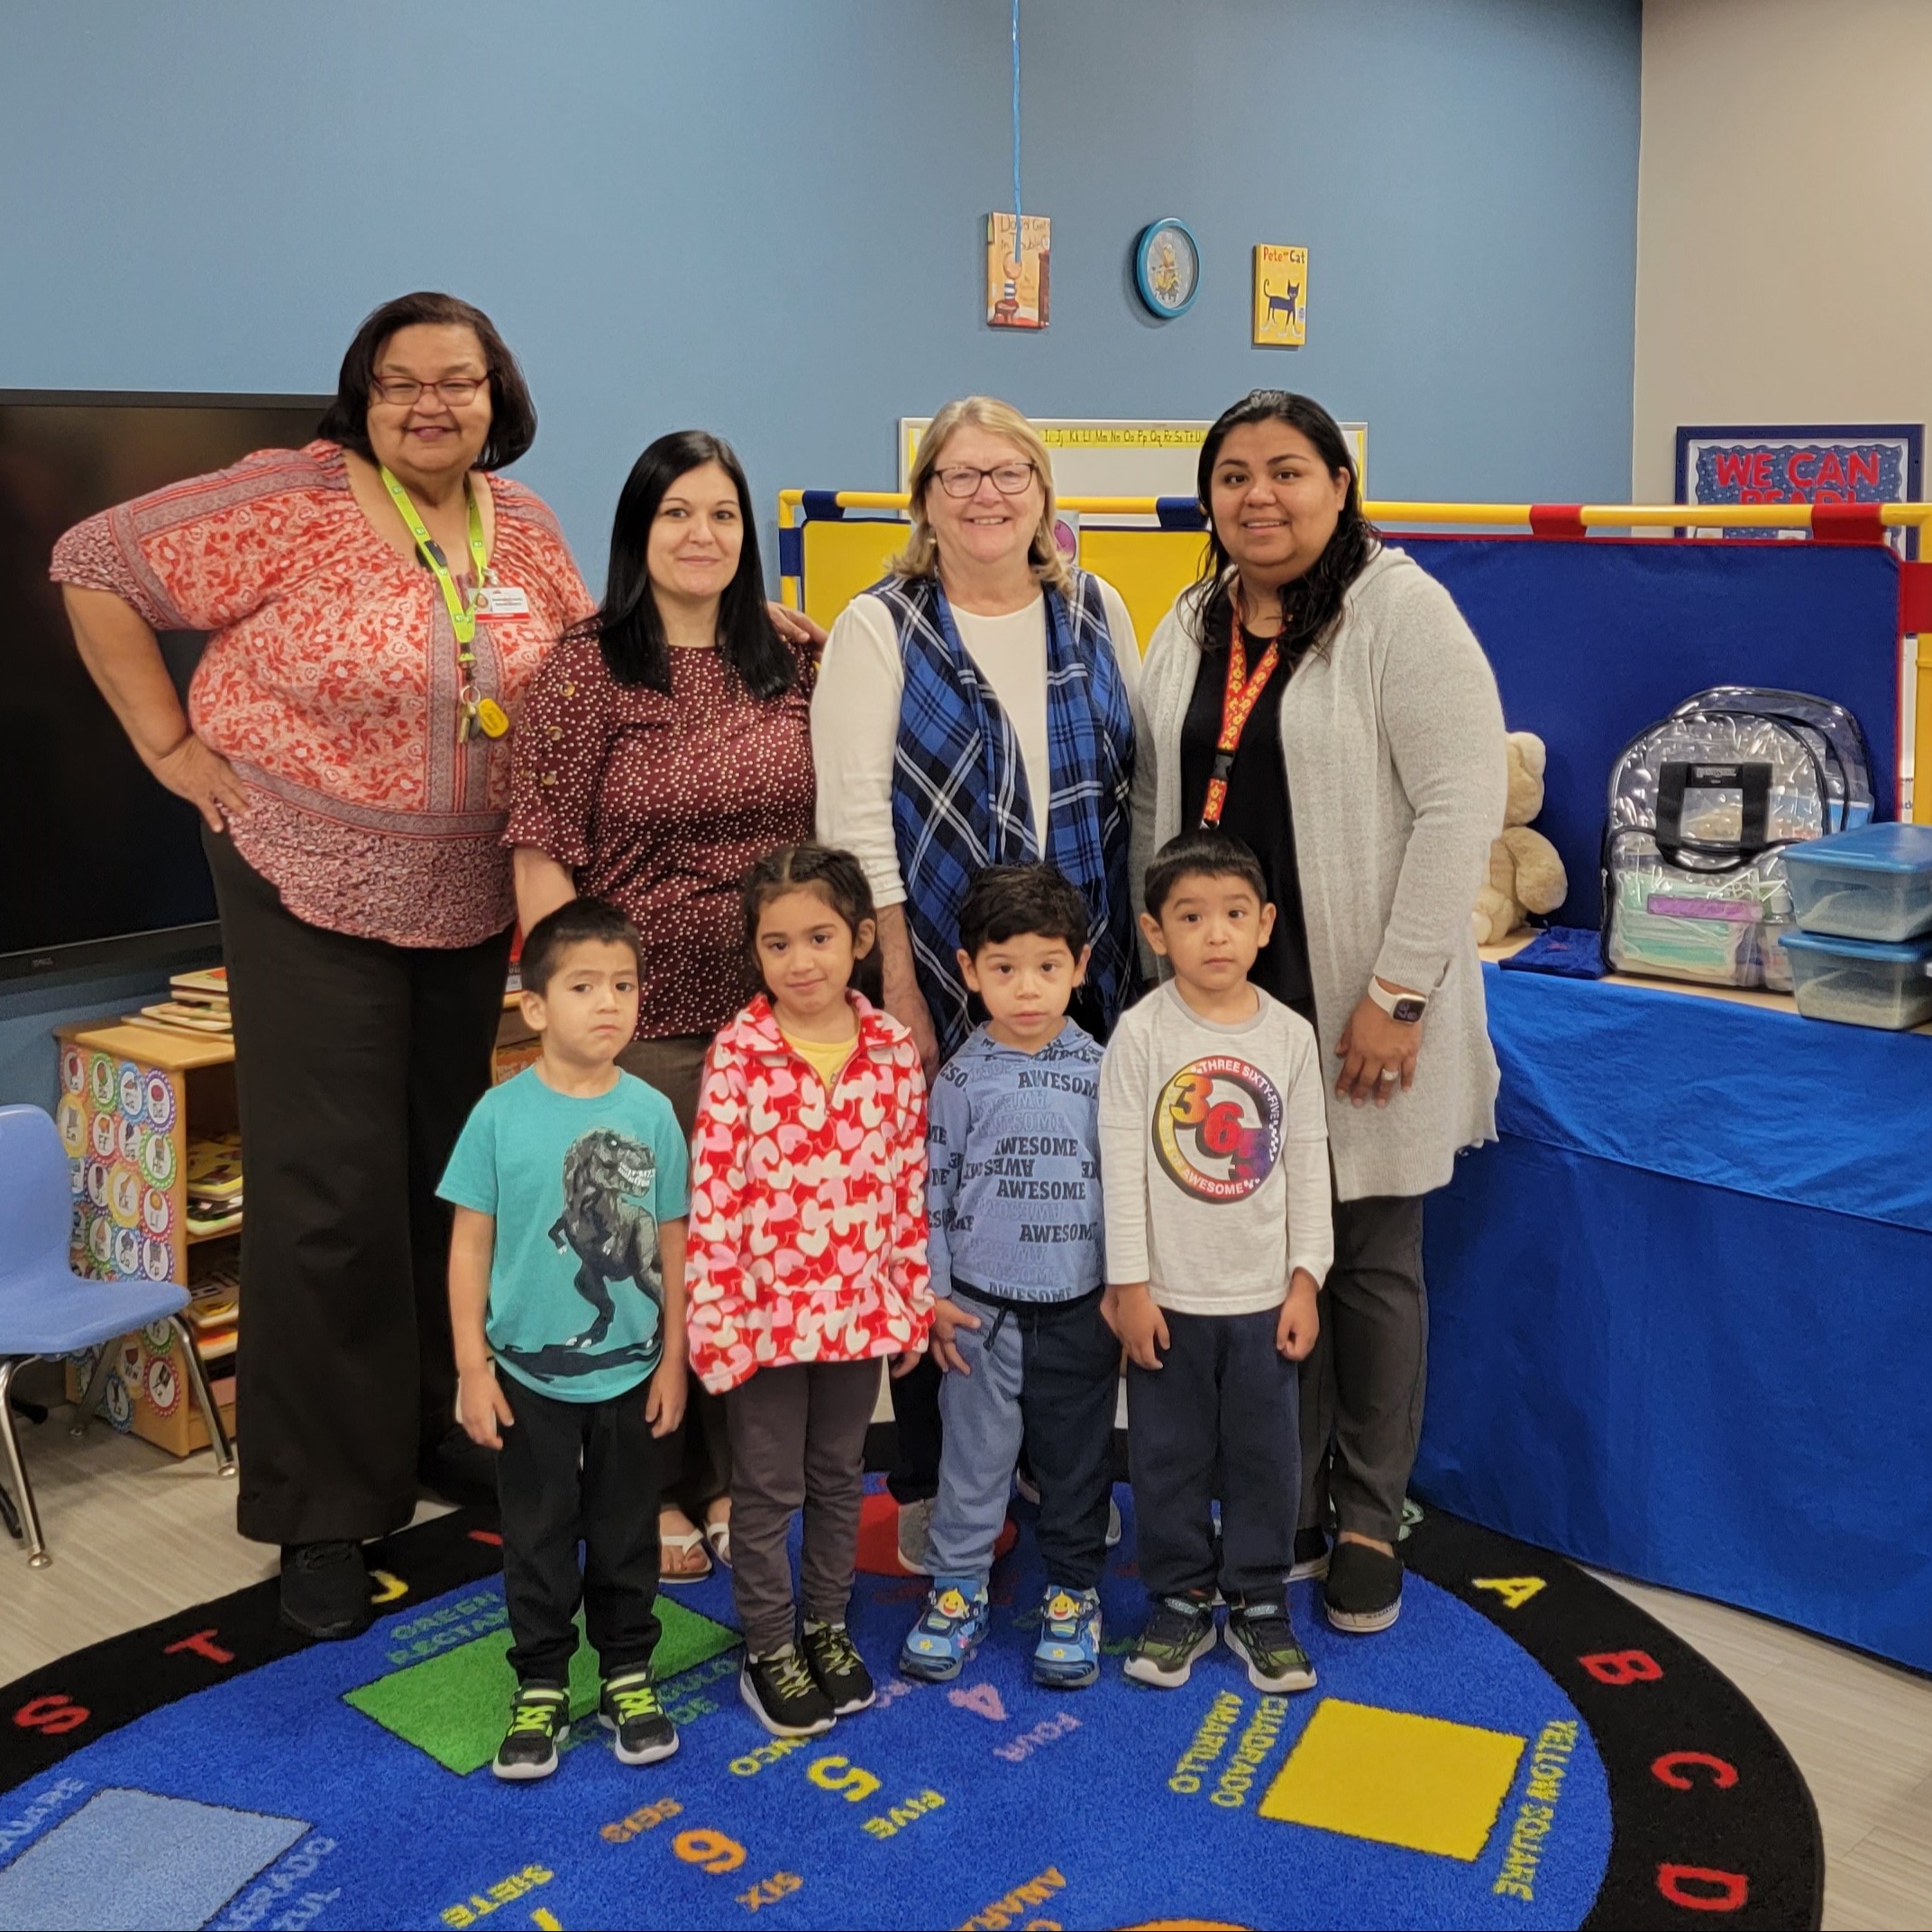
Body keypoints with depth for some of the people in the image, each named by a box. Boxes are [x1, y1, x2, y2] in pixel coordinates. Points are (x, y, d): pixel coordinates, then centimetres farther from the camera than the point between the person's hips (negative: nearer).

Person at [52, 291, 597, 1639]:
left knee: (445, 1172, 14)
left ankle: (425, 1425, 34)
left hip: (469, 904, 5)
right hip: (312, 892, -5)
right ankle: (322, 1512, 9)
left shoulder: (524, 528, 5)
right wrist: (171, 744, -9)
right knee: (331, 1194, -5)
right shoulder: (291, 505, -11)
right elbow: (98, 567, -7)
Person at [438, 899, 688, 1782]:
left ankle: (628, 1675, 32)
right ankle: (540, 1687, 28)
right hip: (530, 1375, -1)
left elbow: (672, 1244, 0)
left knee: (626, 1535, 15)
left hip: (630, 1375, 1)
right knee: (537, 1541, 12)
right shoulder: (500, 1115, -11)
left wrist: (673, 1361, 1)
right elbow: (470, 1244, -5)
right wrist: (471, 1367, -6)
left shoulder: (652, 1114, -7)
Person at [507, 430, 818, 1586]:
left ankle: (732, 1476, 31)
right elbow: (543, 852, -8)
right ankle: (655, 1491, 25)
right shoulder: (587, 670, -6)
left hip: (777, 1008, 4)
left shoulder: (793, 660, 5)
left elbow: (832, 823, 11)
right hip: (645, 1016, -3)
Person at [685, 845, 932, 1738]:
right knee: (767, 1487, 10)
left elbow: (910, 1182, 3)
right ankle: (768, 1649, 26)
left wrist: (912, 1299, 5)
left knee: (839, 1476, 19)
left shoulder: (893, 1048, -3)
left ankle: (826, 1623, 36)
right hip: (767, 1309, -3)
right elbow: (712, 1189, -11)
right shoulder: (737, 1053, -12)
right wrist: (714, 1314, -13)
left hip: (860, 1307, 3)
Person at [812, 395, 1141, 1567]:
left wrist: (1147, 951, 9)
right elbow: (855, 814, -8)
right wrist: (896, 987, -13)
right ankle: (929, 1486, 19)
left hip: (1081, 986, 4)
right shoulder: (880, 629, -1)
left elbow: (1142, 779, 14)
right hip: (943, 990, -3)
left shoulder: (1099, 613, 10)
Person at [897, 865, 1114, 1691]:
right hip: (983, 1309, -1)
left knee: (1077, 1458, 11)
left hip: (1080, 1306, 1)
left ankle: (1072, 1593, 27)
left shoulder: (1098, 1071, -1)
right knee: (974, 1454, 8)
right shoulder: (962, 1078, -4)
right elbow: (932, 1188, 1)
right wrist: (932, 1295, -1)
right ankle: (958, 1589, 24)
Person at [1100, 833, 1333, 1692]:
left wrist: (1307, 1278, 1)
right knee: (1167, 1456, 9)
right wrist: (1128, 1284, -9)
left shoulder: (1290, 1035, -1)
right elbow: (1122, 1163, -8)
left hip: (1265, 1295, 2)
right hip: (1168, 1296, -2)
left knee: (1265, 1453, 11)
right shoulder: (1141, 1034, -9)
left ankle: (1259, 1604, 27)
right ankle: (1180, 1602, 26)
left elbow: (1308, 1163, 3)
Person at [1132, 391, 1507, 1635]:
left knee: (1373, 1263, 7)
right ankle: (1284, 1509, 24)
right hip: (1224, 999, 5)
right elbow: (1155, 810, 15)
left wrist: (1398, 993, -18)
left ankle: (1370, 1522, 22)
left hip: (1358, 1013, -5)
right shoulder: (1193, 626, 11)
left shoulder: (1399, 612, -9)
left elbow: (1463, 801, -15)